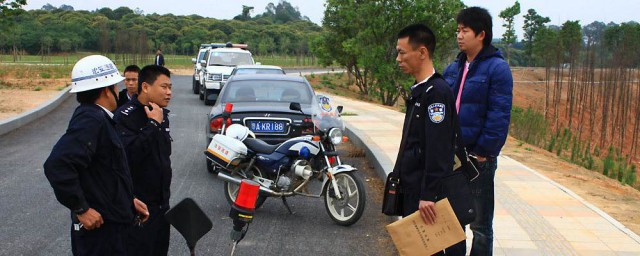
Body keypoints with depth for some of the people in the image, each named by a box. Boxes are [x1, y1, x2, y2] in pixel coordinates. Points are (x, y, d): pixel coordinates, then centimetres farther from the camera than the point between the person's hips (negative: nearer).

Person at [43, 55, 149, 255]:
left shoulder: (96, 117, 11)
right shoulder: (91, 119, -21)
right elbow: (58, 165, -33)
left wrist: (129, 200, 15)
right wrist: (81, 209, -24)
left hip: (112, 223, 10)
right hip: (100, 226, -10)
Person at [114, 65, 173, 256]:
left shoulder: (162, 114, 9)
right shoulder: (125, 116, -17)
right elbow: (129, 154, -32)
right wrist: (153, 124, -26)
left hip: (161, 202, 8)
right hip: (138, 204, -8)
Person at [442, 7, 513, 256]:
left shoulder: (497, 68, -10)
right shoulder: (453, 69, 10)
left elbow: (499, 116, -15)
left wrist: (483, 152, -17)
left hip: (479, 157, -6)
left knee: (480, 223, 6)